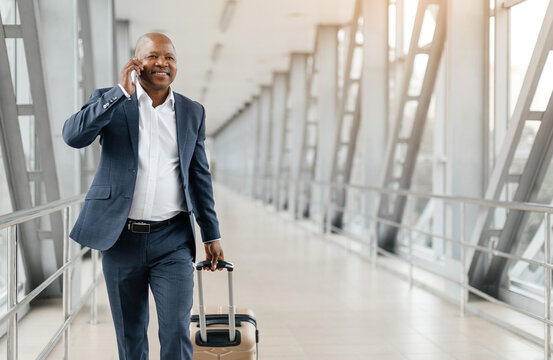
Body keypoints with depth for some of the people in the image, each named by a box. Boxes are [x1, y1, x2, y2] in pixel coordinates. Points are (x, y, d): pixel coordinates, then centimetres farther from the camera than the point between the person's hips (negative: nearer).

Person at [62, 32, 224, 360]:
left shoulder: (193, 112, 8)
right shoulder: (110, 101, 2)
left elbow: (200, 177, 13)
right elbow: (73, 135, -17)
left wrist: (212, 234, 12)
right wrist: (121, 92, -17)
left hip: (173, 240, 1)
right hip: (122, 238, 0)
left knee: (177, 334, -6)